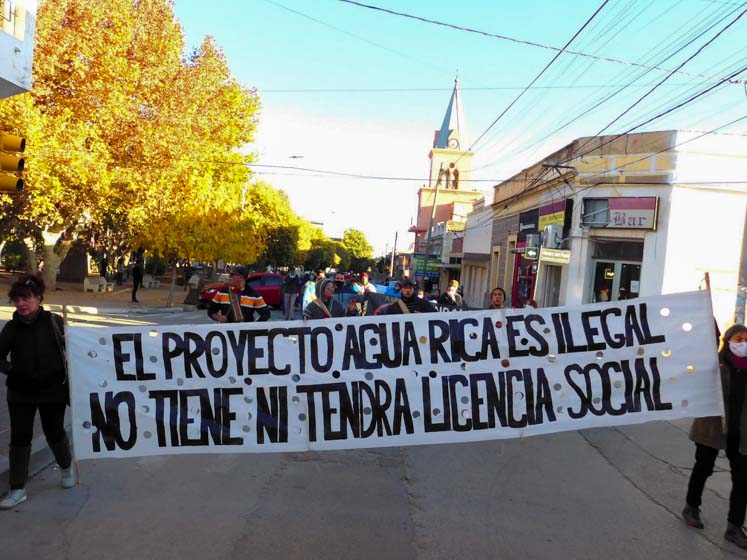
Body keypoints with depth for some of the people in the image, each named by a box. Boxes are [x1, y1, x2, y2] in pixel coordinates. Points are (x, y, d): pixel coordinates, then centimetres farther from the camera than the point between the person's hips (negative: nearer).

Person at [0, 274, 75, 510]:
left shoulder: (54, 322, -7)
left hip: (53, 390, -1)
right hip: (20, 393, 2)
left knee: (55, 433, 12)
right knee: (19, 438, 4)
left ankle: (66, 466, 40)